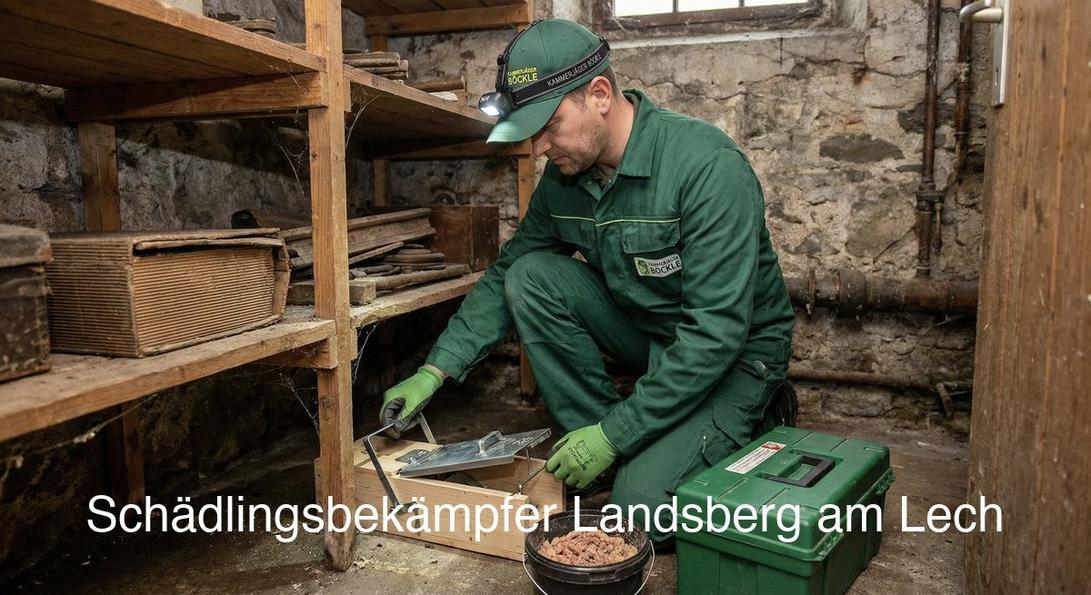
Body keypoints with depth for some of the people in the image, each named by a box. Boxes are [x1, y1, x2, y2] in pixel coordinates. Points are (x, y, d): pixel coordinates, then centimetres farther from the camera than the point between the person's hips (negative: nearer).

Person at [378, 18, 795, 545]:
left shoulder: (707, 165, -28)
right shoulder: (564, 177, -7)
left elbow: (717, 331, -30)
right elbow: (504, 277, 3)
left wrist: (613, 434, -28)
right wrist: (435, 371, -6)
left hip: (734, 353, -6)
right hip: (643, 328, 6)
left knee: (641, 509, -23)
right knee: (531, 278, -16)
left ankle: (746, 419, 8)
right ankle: (605, 456, -7)